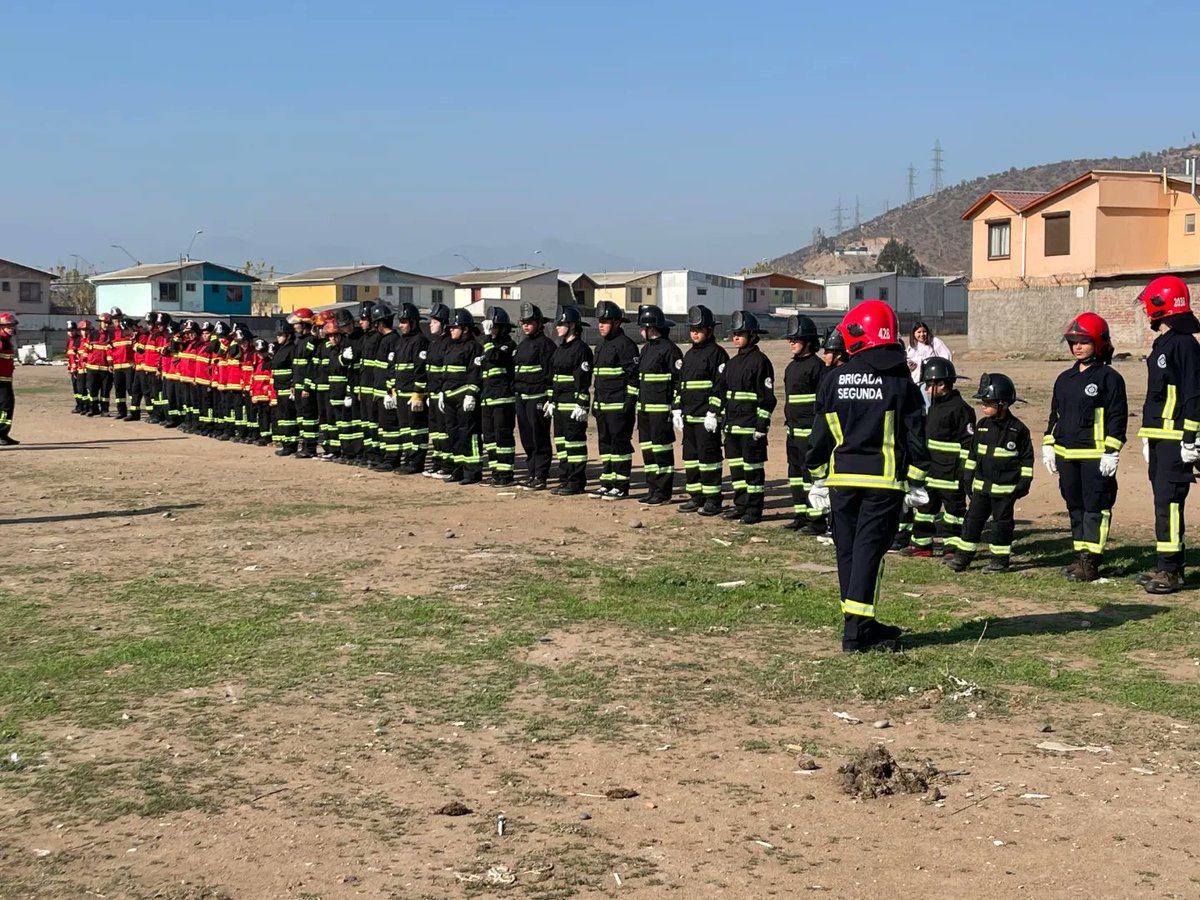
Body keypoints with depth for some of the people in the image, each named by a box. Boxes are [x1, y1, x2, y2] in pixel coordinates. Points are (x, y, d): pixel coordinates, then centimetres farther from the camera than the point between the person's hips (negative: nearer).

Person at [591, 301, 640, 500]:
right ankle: (607, 482, 19)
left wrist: (630, 402, -19)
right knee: (605, 444, 12)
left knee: (620, 444, -5)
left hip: (619, 406, -9)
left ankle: (621, 486, 0)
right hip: (602, 406, 9)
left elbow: (634, 375, -15)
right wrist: (595, 403, 21)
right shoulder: (601, 346, 18)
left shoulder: (625, 344, -11)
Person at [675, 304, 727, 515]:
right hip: (689, 416, 8)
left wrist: (713, 413, -18)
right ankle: (696, 497, 19)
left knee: (708, 456, -6)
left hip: (707, 417, -8)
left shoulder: (717, 353, -8)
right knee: (690, 456, 11)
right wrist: (677, 410, 13)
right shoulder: (689, 354, 17)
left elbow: (721, 385, -13)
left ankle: (712, 500, 0)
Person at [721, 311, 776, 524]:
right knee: (736, 465, 12)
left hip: (750, 425, -8)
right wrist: (724, 421, 18)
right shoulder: (733, 362, 15)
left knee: (752, 466, -2)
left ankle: (754, 510, 4)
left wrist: (762, 425, -16)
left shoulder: (759, 361, -9)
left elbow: (767, 398, -12)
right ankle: (740, 505, 21)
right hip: (733, 424, 8)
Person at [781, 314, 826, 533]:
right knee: (795, 472, 13)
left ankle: (817, 520, -5)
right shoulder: (792, 367, 16)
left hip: (809, 430, -9)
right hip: (794, 430, 9)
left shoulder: (816, 365, -11)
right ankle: (800, 515, 21)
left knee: (811, 472, -9)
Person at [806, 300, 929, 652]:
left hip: (842, 478, 2)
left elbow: (820, 435, 6)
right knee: (869, 550, -2)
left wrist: (818, 478, 15)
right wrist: (917, 482, 6)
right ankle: (857, 630, -6)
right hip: (885, 480, -2)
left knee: (847, 550, 12)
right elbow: (915, 435, -1)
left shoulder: (834, 380, 2)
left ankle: (858, 623, 19)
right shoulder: (900, 382, -3)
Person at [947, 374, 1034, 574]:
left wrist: (1024, 482, -6)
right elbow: (973, 453, 14)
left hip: (1005, 488, -5)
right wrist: (967, 477, 13)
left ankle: (1001, 559, 14)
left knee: (1002, 522, 4)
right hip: (981, 485, 5)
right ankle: (963, 556, 9)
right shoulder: (982, 426, 5)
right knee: (973, 519, 4)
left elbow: (1027, 458, -3)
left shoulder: (1018, 429, -9)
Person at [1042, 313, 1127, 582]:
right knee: (1075, 507, 12)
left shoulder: (1109, 378, -6)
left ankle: (1091, 562, -4)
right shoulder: (1065, 379, 15)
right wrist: (1048, 445, 15)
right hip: (1066, 454, 7)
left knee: (1096, 508, -5)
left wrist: (1111, 452, -13)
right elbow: (1055, 414, 22)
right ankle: (1081, 557, 20)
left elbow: (1117, 418, -9)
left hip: (1095, 456, -7)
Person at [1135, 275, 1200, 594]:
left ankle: (1170, 571, -9)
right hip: (1159, 438, 10)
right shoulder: (1161, 344, 18)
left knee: (1168, 503, -11)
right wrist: (1147, 437, 24)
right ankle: (1168, 566, 18)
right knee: (1163, 502, 12)